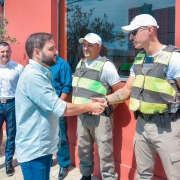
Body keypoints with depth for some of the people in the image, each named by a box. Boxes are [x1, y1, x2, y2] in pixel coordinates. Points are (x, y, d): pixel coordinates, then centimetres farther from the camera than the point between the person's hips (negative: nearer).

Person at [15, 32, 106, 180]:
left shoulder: (42, 73, 11)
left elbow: (53, 104, 15)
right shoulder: (33, 75, -22)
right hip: (33, 148, -9)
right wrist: (89, 107, -10)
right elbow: (60, 108, -22)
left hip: (44, 145, 9)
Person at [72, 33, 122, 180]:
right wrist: (79, 106, 11)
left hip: (100, 116, -7)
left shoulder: (106, 66, -12)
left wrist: (106, 105, -7)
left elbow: (120, 91, -11)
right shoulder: (80, 64, 10)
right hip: (82, 115, 7)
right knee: (83, 150, 19)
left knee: (105, 153, 2)